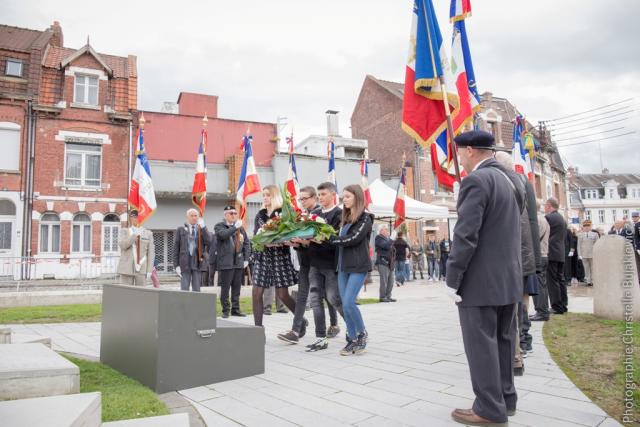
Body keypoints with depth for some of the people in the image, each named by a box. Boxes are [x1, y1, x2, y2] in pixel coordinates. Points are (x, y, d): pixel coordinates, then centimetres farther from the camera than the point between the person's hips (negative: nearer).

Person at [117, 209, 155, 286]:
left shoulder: (148, 234, 6)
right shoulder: (124, 231, 6)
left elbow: (151, 253, 1)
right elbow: (122, 245, -12)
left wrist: (149, 270, -5)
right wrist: (135, 234, -17)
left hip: (141, 269, 0)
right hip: (127, 268, 0)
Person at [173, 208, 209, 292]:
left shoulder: (202, 229, 9)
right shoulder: (180, 229, 7)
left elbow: (208, 243, -7)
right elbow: (176, 248, 5)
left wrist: (203, 227, -12)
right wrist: (176, 265, -2)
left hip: (197, 262, 1)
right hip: (185, 263, -1)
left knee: (196, 289, 4)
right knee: (184, 289, -1)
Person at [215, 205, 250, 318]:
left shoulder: (241, 227, 15)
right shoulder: (219, 226, 2)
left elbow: (247, 243, 14)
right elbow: (223, 234, -21)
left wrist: (246, 259, 6)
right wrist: (235, 227, -19)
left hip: (239, 262, 4)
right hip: (226, 262, -4)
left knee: (237, 288, 9)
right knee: (225, 288, 0)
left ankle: (235, 309, 18)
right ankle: (225, 310, 10)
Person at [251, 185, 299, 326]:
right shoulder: (260, 215, 12)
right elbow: (256, 235, 6)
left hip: (279, 255, -5)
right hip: (262, 255, 5)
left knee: (282, 294, -1)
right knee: (256, 292, -1)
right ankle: (258, 327, 9)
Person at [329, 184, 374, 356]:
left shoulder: (365, 218, -5)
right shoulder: (344, 219, 18)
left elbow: (353, 239, -16)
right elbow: (339, 239, 12)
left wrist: (330, 238, -13)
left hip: (358, 267, -7)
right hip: (343, 266, 7)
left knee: (348, 303, -13)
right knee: (345, 305, 5)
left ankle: (362, 333, 9)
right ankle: (352, 340, 15)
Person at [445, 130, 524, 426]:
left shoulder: (477, 180, -16)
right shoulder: (513, 180, 11)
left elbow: (466, 234, -21)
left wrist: (452, 278, -16)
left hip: (481, 280, -9)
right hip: (509, 277, 9)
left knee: (481, 344, 1)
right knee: (503, 339, 17)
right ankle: (505, 398, 29)